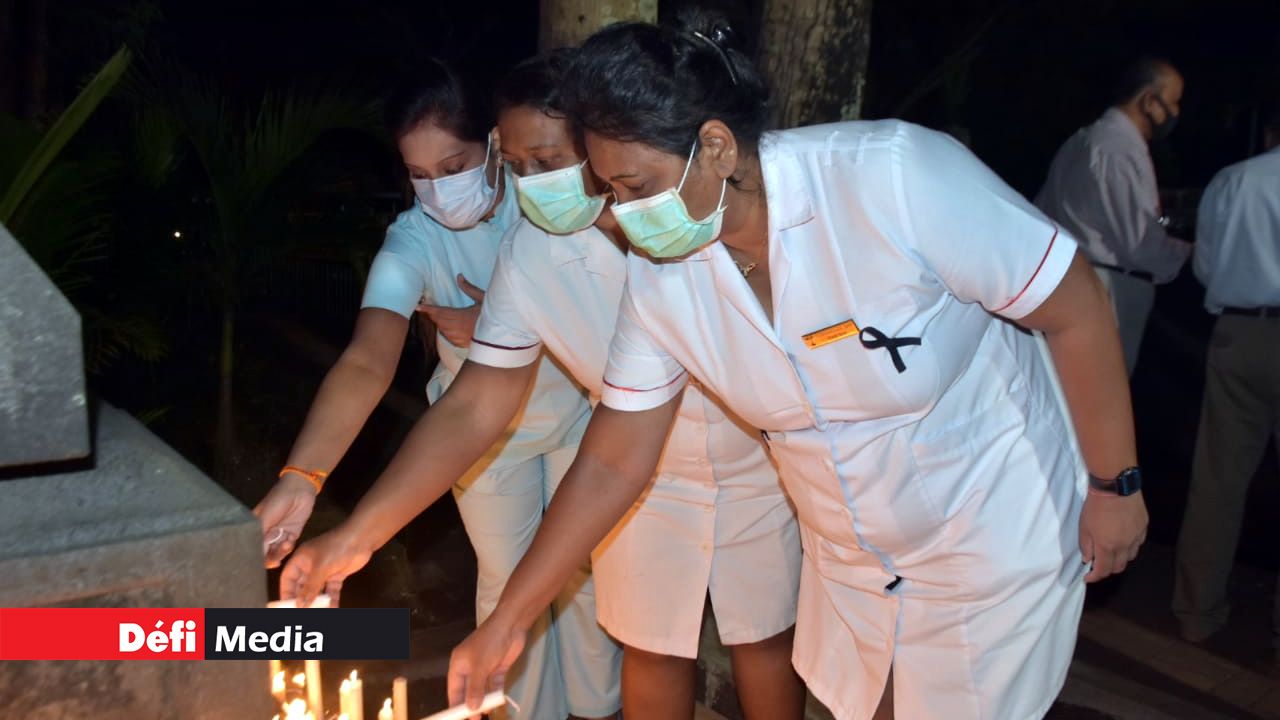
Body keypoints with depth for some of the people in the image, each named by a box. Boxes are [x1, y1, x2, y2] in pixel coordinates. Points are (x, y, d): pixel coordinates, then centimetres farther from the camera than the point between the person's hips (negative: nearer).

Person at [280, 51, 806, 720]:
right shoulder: (526, 256, -21)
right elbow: (474, 407, -16)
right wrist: (356, 534, -22)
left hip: (762, 464, -1)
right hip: (645, 481, 1)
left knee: (765, 635, 15)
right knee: (651, 648, 13)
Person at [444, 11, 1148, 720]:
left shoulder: (897, 176, -30)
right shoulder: (656, 273, -14)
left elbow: (1075, 311, -19)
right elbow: (613, 461, -6)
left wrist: (1114, 484, -10)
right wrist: (507, 621, -5)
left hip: (998, 546, -4)